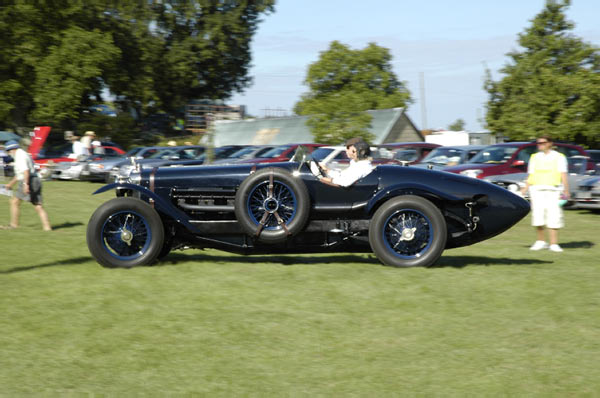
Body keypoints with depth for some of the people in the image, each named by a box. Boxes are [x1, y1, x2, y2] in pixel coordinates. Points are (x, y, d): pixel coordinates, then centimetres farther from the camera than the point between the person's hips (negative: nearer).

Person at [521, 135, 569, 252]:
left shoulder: (559, 157, 7)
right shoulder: (534, 157, 16)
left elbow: (563, 175, 0)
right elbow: (530, 175, 16)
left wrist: (566, 190, -10)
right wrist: (524, 190, 7)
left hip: (552, 190, -2)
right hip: (536, 190, 2)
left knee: (553, 216, -8)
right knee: (538, 216, -5)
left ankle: (553, 244, -4)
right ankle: (541, 241, 8)